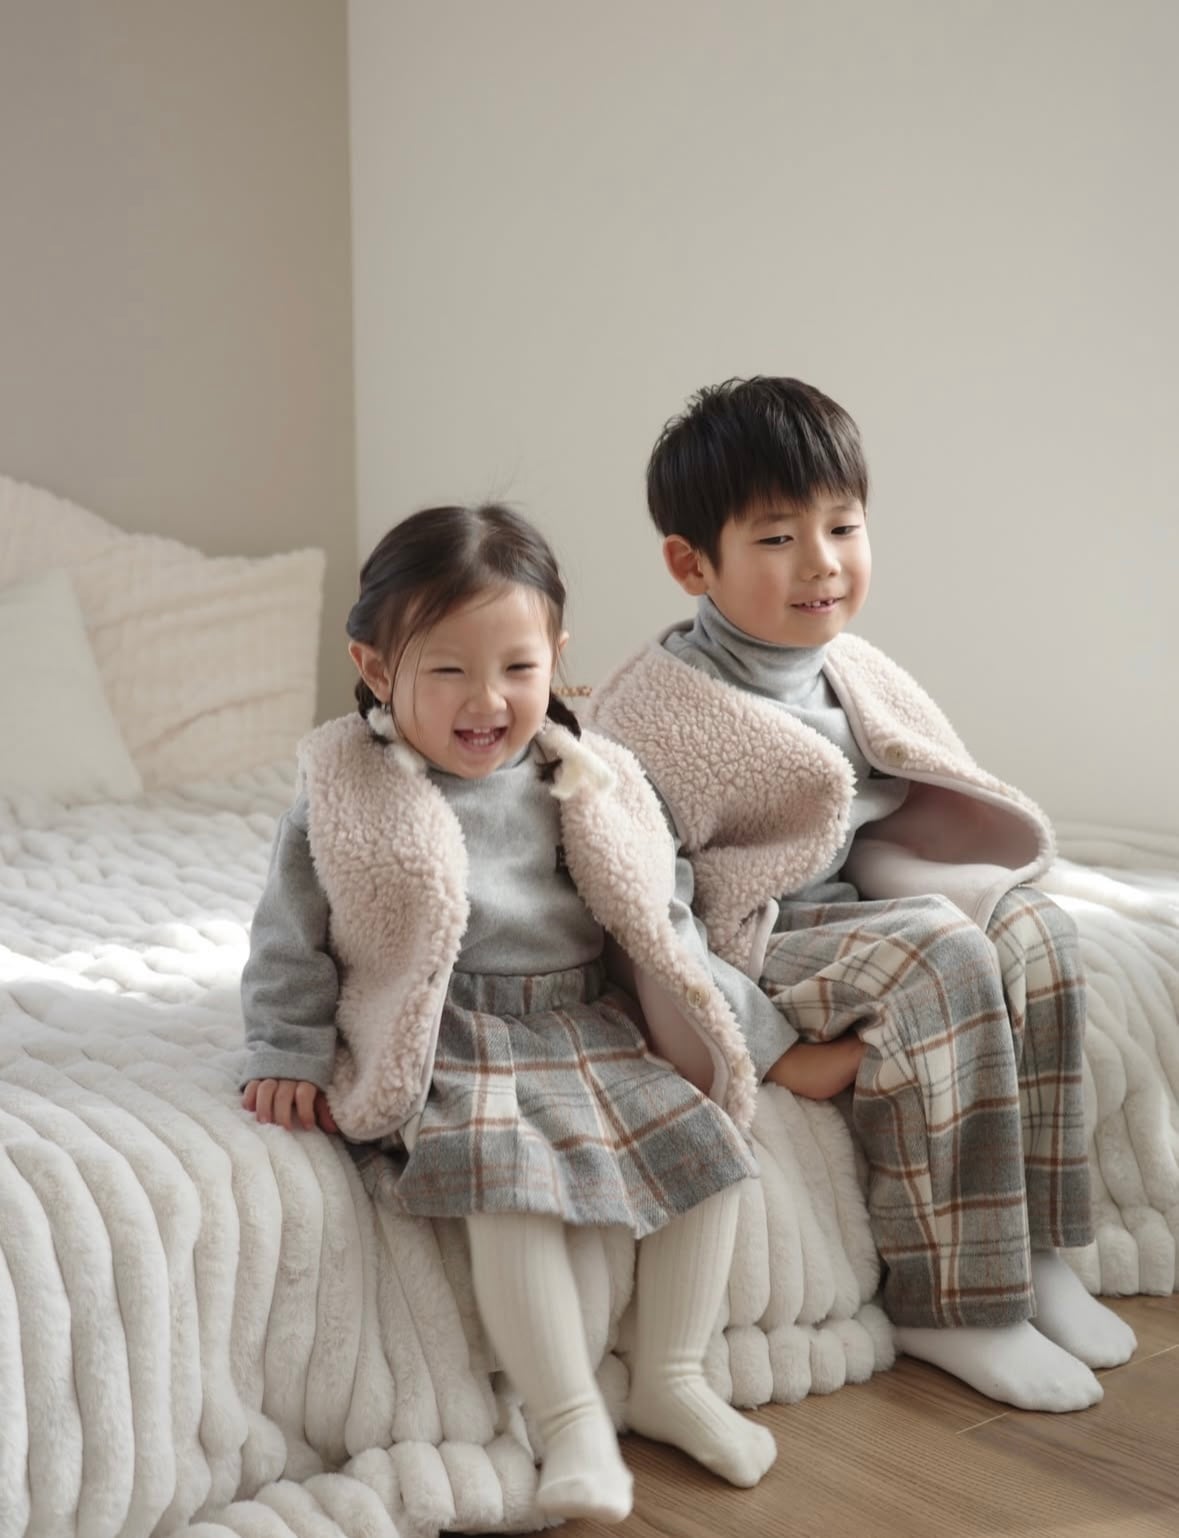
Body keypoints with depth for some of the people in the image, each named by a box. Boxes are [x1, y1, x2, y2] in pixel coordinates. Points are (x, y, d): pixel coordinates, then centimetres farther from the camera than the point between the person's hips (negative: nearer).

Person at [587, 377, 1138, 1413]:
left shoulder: (857, 677, 5)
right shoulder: (658, 708, -19)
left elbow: (913, 820, 17)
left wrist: (982, 895, -2)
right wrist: (771, 1051, -23)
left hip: (842, 910, 8)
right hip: (737, 947, -8)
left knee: (1035, 929, -9)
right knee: (935, 958, -27)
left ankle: (1036, 1255, -3)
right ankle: (954, 1307, -18)